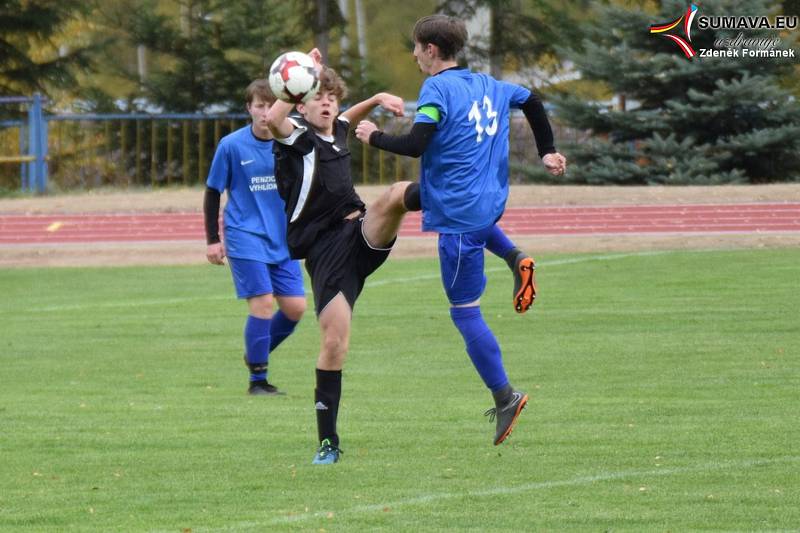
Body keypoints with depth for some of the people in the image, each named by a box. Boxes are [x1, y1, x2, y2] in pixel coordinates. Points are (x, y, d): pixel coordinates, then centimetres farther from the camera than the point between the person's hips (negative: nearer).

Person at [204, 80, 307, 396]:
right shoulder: (232, 146, -6)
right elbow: (212, 192, 1)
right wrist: (213, 240, 0)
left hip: (282, 240, 4)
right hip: (246, 238, -4)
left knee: (295, 307, -1)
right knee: (263, 303, -13)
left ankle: (257, 354, 24)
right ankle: (257, 380, 0)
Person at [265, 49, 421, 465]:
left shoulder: (335, 132, 14)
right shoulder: (297, 138, -5)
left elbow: (349, 117, 41)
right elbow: (273, 119, -31)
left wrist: (378, 99, 23)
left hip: (362, 235, 5)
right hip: (325, 253, -5)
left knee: (396, 194, -26)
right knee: (334, 342, -11)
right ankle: (328, 443, -2)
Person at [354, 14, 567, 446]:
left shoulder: (437, 88, -12)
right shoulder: (488, 86, 12)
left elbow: (415, 144, -21)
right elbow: (531, 100, 26)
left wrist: (374, 137, -4)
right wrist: (547, 152, 37)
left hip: (459, 212, -8)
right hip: (491, 200, 8)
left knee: (464, 312, 0)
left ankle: (504, 398, -2)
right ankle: (514, 257, 15)